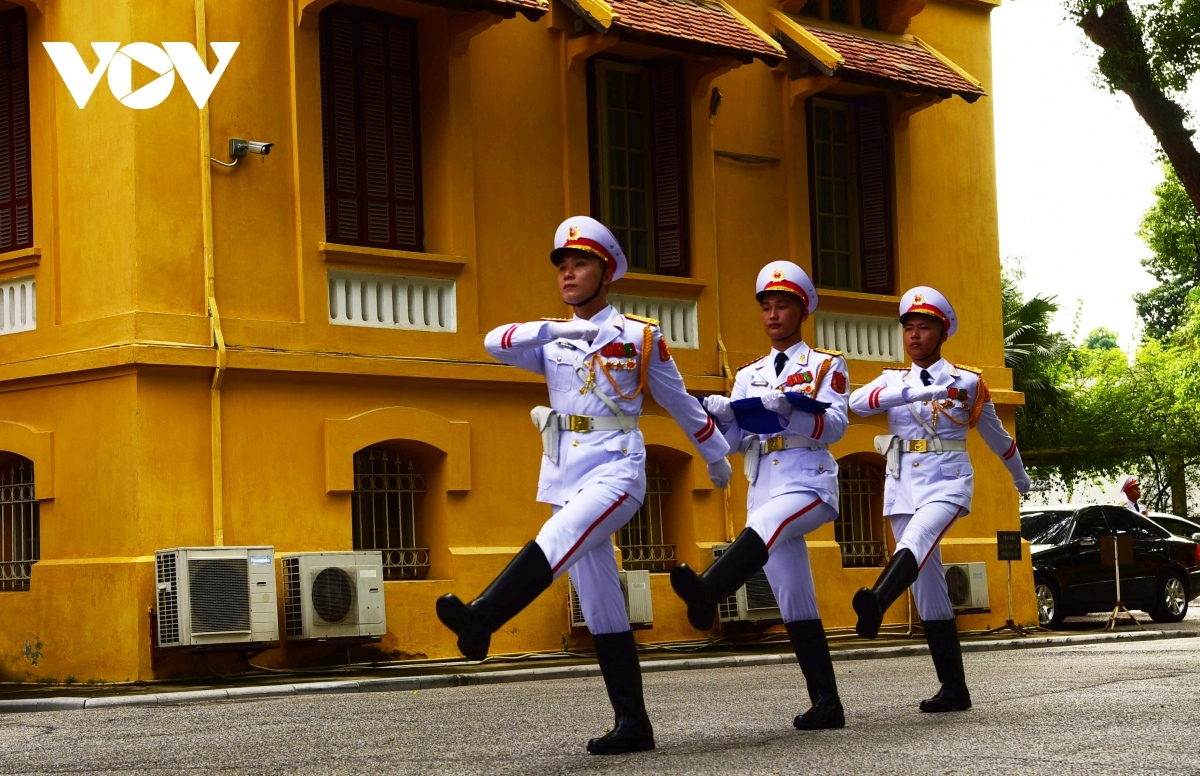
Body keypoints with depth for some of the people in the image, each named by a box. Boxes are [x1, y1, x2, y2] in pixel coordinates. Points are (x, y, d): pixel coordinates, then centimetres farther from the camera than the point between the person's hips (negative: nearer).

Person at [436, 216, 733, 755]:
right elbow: (496, 343, -6)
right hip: (565, 475, 5)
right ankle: (633, 724, 6)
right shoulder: (552, 341, 13)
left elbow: (681, 403, 15)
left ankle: (479, 621, -51)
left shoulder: (642, 336, 5)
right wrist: (556, 329, -21)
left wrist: (716, 457, 25)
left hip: (615, 468, -5)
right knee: (600, 605, 3)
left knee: (556, 542, -33)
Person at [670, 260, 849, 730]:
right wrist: (718, 414, -11)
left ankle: (706, 593, -62)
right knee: (794, 603, 1)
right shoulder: (749, 375, 20)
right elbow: (733, 439, 11)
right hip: (763, 490, 6)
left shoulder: (826, 365, 7)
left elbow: (835, 427, -9)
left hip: (809, 484, -6)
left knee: (767, 522, -38)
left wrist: (786, 407, -25)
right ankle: (827, 704, 3)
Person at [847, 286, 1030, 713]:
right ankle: (953, 688, 6)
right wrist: (913, 391, -27)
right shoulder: (892, 380, 11)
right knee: (928, 587, 2)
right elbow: (858, 402, -12)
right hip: (903, 485, 4)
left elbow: (996, 435, 22)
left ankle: (877, 603, -65)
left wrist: (1020, 477, 35)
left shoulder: (968, 382, 7)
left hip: (947, 480, -4)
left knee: (916, 539, -35)